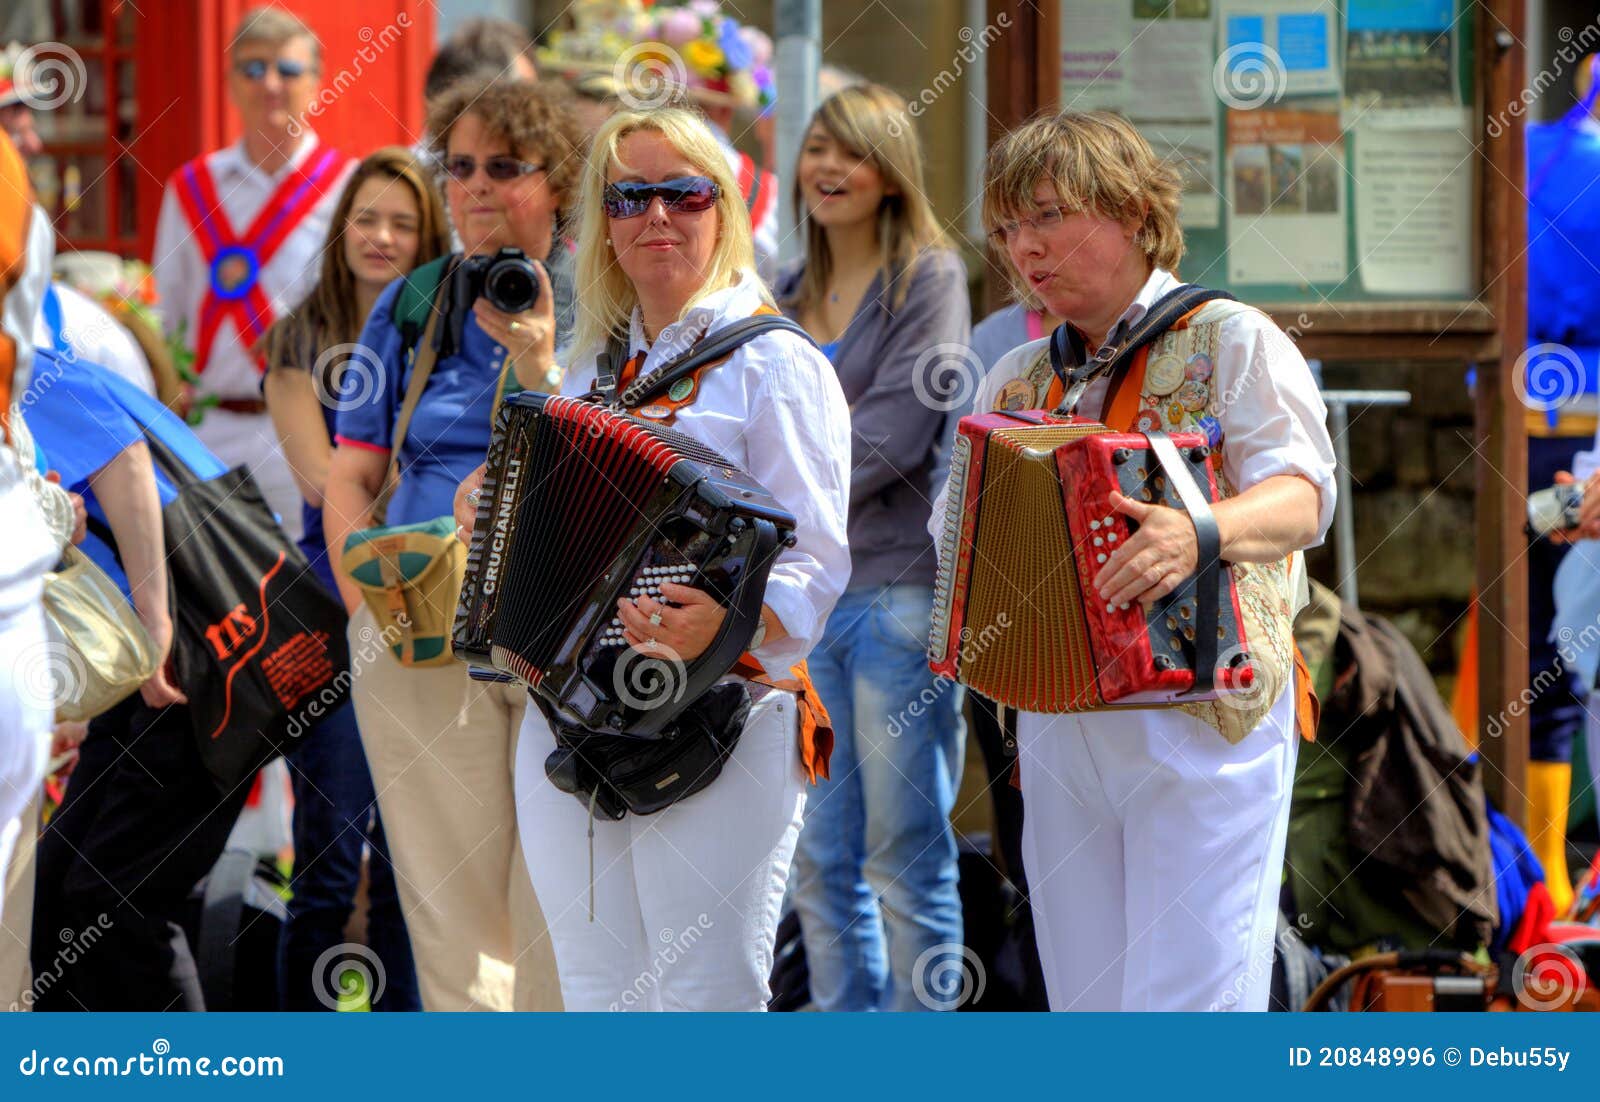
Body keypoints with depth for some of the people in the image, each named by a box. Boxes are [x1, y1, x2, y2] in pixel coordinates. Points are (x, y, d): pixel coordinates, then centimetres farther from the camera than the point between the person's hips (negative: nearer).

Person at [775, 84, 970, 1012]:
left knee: (904, 853, -5)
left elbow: (892, 436, -12)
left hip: (897, 590, -7)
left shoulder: (929, 277, -3)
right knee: (819, 857, 7)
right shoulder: (791, 295, 17)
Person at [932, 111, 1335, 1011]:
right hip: (1057, 726, 6)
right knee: (1088, 997, 7)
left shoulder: (1231, 341, -1)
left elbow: (1300, 495, -16)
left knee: (1188, 1004, -12)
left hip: (1204, 722, -6)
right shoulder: (1016, 380, 17)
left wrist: (1201, 534, -36)